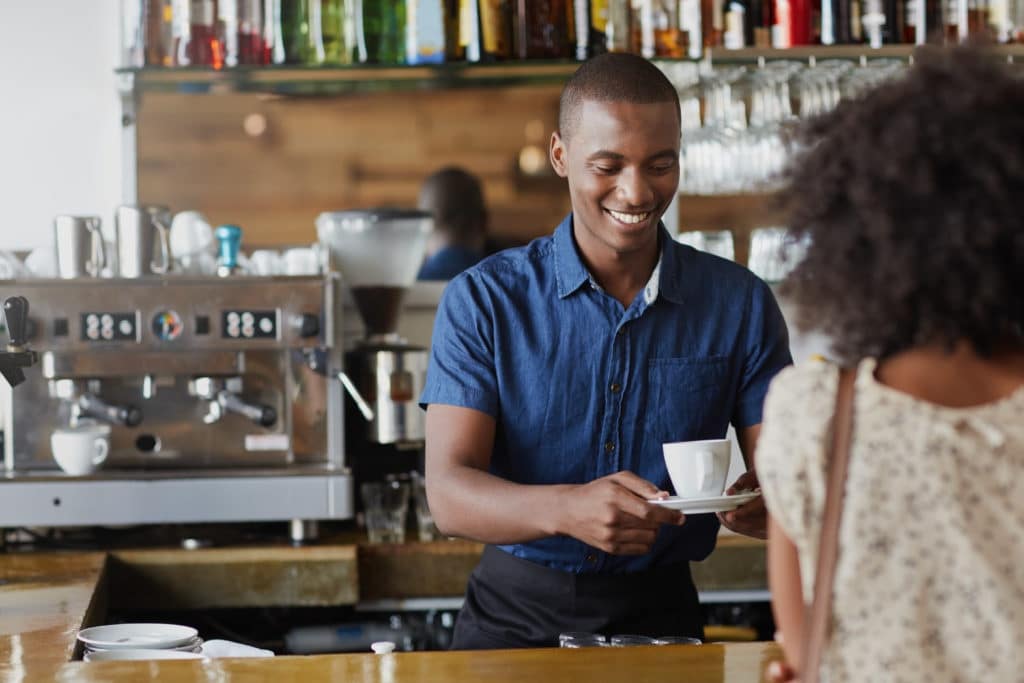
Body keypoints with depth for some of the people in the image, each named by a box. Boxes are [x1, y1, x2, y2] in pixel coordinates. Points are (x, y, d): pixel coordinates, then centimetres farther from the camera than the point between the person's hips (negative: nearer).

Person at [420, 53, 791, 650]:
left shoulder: (739, 303, 5)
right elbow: (449, 493, -8)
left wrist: (763, 502, -22)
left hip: (663, 616, 1)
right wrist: (568, 509, -29)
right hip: (517, 619, -1)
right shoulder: (483, 301, 0)